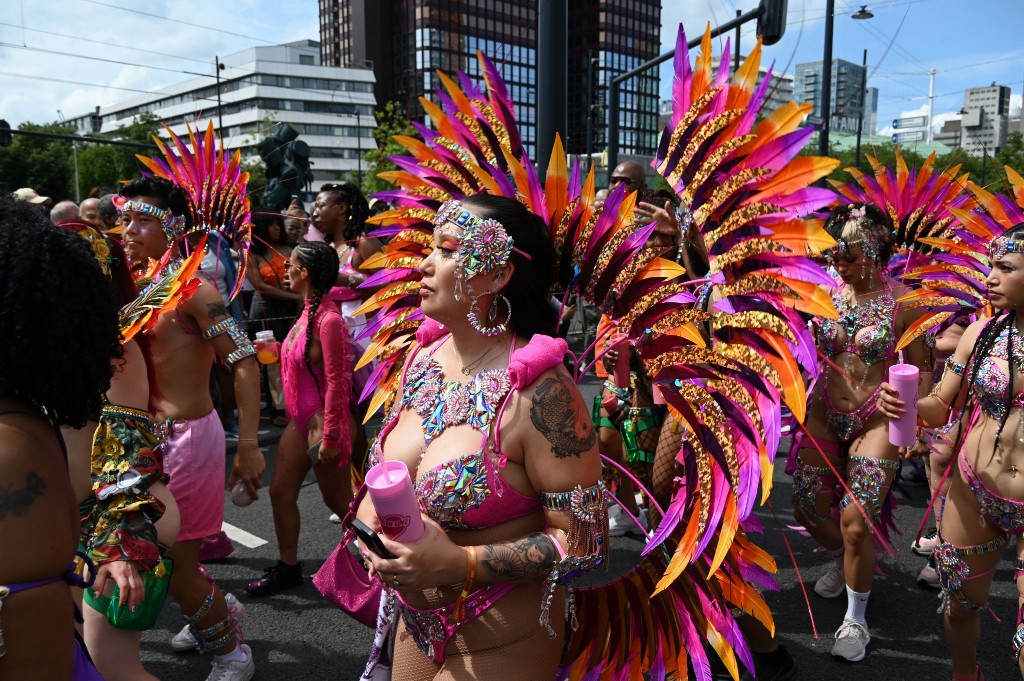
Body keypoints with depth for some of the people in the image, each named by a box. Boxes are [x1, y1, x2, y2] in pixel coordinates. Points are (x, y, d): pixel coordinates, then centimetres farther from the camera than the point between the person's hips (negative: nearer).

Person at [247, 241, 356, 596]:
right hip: (301, 419, 9)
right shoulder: (308, 312, 6)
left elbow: (336, 380, -24)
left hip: (324, 421, -9)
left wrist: (330, 435, -23)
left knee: (337, 499, 6)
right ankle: (288, 566, 30)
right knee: (280, 492, 13)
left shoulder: (328, 319, -22)